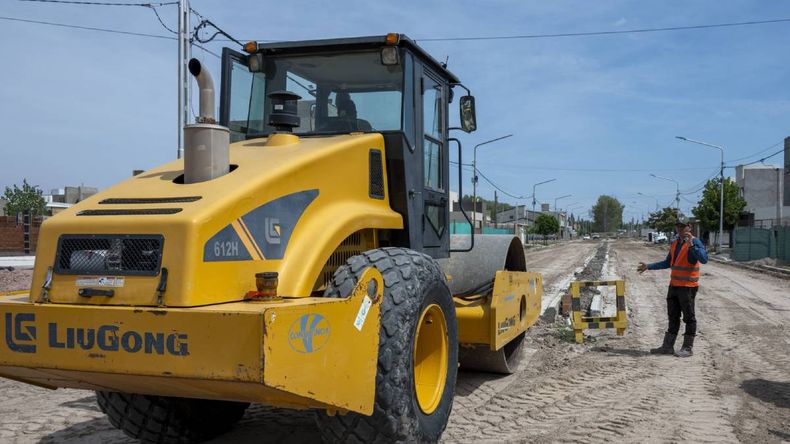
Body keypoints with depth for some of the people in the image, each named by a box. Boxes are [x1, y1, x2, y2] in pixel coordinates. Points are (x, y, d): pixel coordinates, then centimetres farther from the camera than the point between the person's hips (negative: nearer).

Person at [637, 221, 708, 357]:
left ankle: (688, 348, 9)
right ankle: (667, 346, 18)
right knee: (673, 316, 12)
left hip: (688, 286, -8)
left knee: (689, 317, 1)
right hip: (674, 285, 8)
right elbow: (668, 263, 22)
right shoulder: (674, 243, 13)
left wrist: (692, 245, -35)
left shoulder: (695, 242, -11)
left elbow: (704, 259, -27)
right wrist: (648, 266, 20)